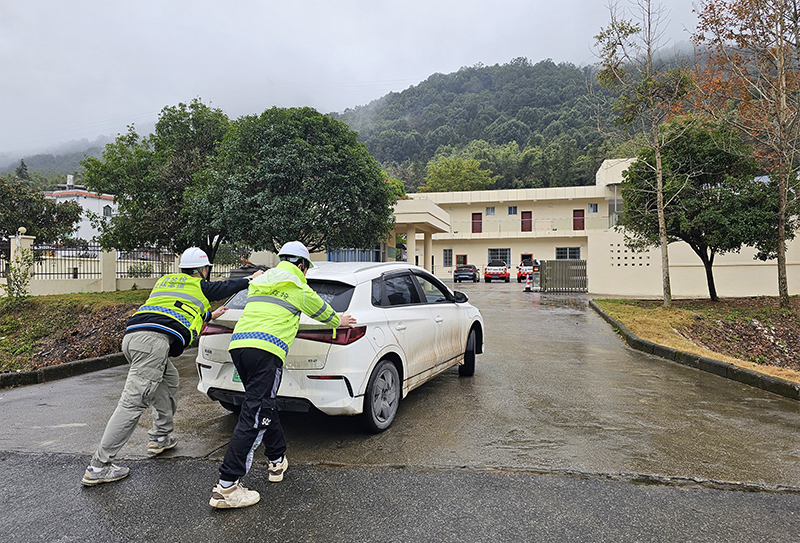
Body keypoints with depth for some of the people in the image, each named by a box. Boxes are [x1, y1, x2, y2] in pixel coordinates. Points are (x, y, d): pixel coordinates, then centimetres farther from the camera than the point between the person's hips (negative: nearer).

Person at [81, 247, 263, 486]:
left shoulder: (165, 281, 29)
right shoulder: (200, 286, 12)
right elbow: (227, 287, 29)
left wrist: (209, 316, 53)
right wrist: (251, 279, 46)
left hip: (132, 334, 9)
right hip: (154, 340, -8)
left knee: (169, 380, 24)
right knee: (133, 401, -8)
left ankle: (160, 437, 28)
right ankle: (98, 467, -7)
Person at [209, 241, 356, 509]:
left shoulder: (258, 282, 26)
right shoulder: (298, 288, 9)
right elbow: (321, 310, 26)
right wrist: (339, 321, 46)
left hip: (238, 344, 8)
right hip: (266, 349, -8)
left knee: (265, 406, 21)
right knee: (255, 415, -8)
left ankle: (277, 461, 33)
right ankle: (226, 487, -10)